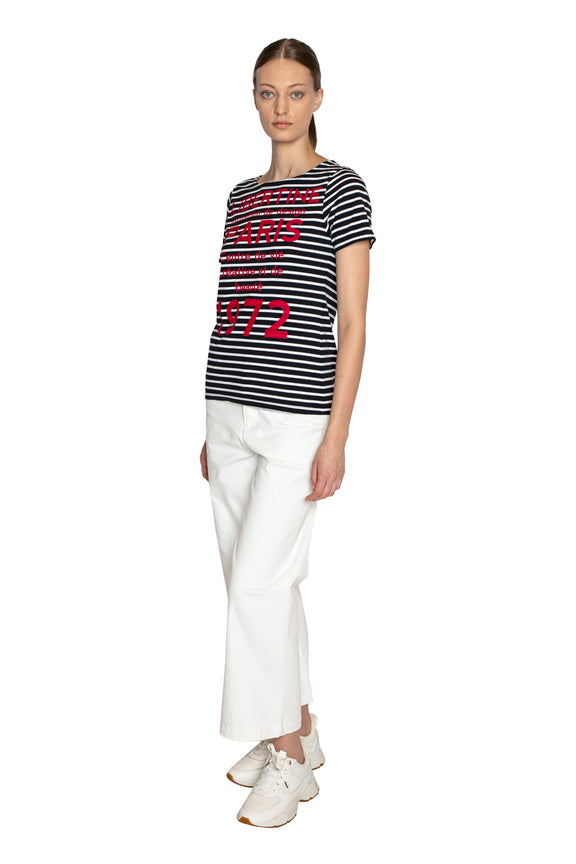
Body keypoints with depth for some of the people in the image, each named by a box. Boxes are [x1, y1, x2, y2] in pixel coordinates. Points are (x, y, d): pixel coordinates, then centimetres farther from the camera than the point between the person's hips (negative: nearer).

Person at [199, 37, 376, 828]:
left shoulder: (340, 189, -2)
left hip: (296, 413, -7)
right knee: (253, 581, 11)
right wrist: (213, 427, 16)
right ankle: (299, 731, 27)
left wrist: (337, 433, -13)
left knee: (258, 581, -8)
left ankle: (289, 758, 10)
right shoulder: (243, 196, 16)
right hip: (230, 409, 7)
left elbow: (352, 323, -7)